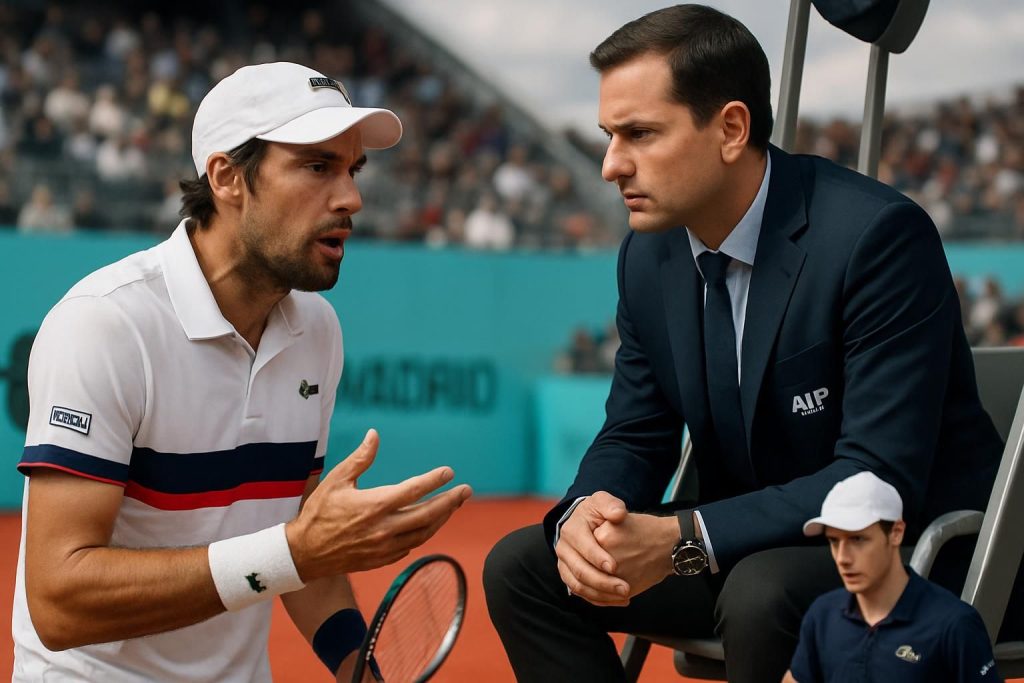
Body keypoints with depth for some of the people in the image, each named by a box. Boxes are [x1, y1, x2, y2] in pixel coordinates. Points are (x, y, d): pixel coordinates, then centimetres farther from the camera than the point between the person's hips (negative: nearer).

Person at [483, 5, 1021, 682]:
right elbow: (635, 437, 7)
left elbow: (880, 480, -27)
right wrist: (583, 515, -18)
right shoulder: (648, 255, 1)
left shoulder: (879, 236, -22)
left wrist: (681, 539, -33)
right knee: (521, 565, -3)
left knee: (762, 591, -37)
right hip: (754, 549, 7)